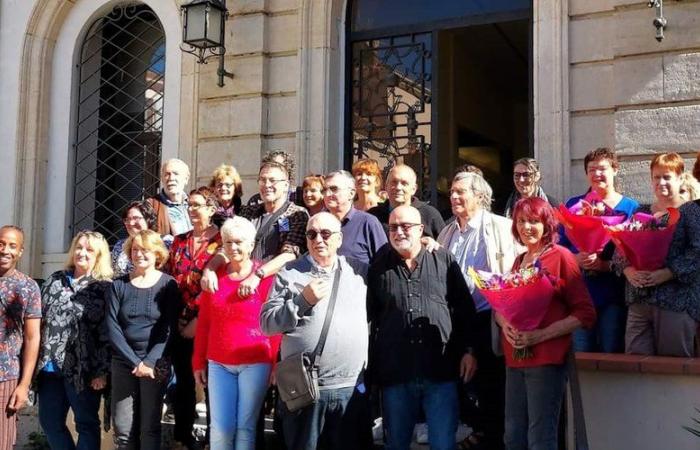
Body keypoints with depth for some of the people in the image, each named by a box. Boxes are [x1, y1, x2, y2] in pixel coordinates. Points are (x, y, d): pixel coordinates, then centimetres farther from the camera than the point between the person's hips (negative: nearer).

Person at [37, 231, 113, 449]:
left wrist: (102, 371, -14)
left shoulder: (105, 288, -4)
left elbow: (108, 334, -9)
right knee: (49, 422, 14)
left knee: (87, 424, 7)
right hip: (50, 366, 5)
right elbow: (39, 321, 13)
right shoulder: (54, 281, 11)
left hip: (83, 370, -5)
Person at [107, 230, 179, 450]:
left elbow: (167, 329, -5)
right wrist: (135, 361, -12)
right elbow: (112, 327, -2)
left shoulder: (168, 285, 0)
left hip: (156, 364, -2)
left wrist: (149, 361, -16)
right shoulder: (118, 285, 6)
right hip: (123, 363, 2)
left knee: (150, 428, 1)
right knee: (123, 429, 1)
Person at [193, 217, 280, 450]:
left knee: (246, 426, 5)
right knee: (221, 427, 4)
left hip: (256, 363, -3)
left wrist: (275, 365, -8)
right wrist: (198, 361, 10)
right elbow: (204, 323, 9)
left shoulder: (266, 276, -5)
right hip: (219, 364, 3)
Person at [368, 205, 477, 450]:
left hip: (441, 373, -1)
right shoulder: (379, 267, 8)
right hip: (395, 375, 1)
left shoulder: (444, 261, 6)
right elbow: (369, 317, 10)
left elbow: (465, 309, 8)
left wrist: (468, 350, 2)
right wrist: (372, 369, 7)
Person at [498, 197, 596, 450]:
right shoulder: (518, 262, 15)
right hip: (514, 359, 6)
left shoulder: (561, 256, -5)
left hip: (546, 359, -6)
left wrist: (541, 335, -16)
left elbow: (585, 313, -7)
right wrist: (504, 324, -4)